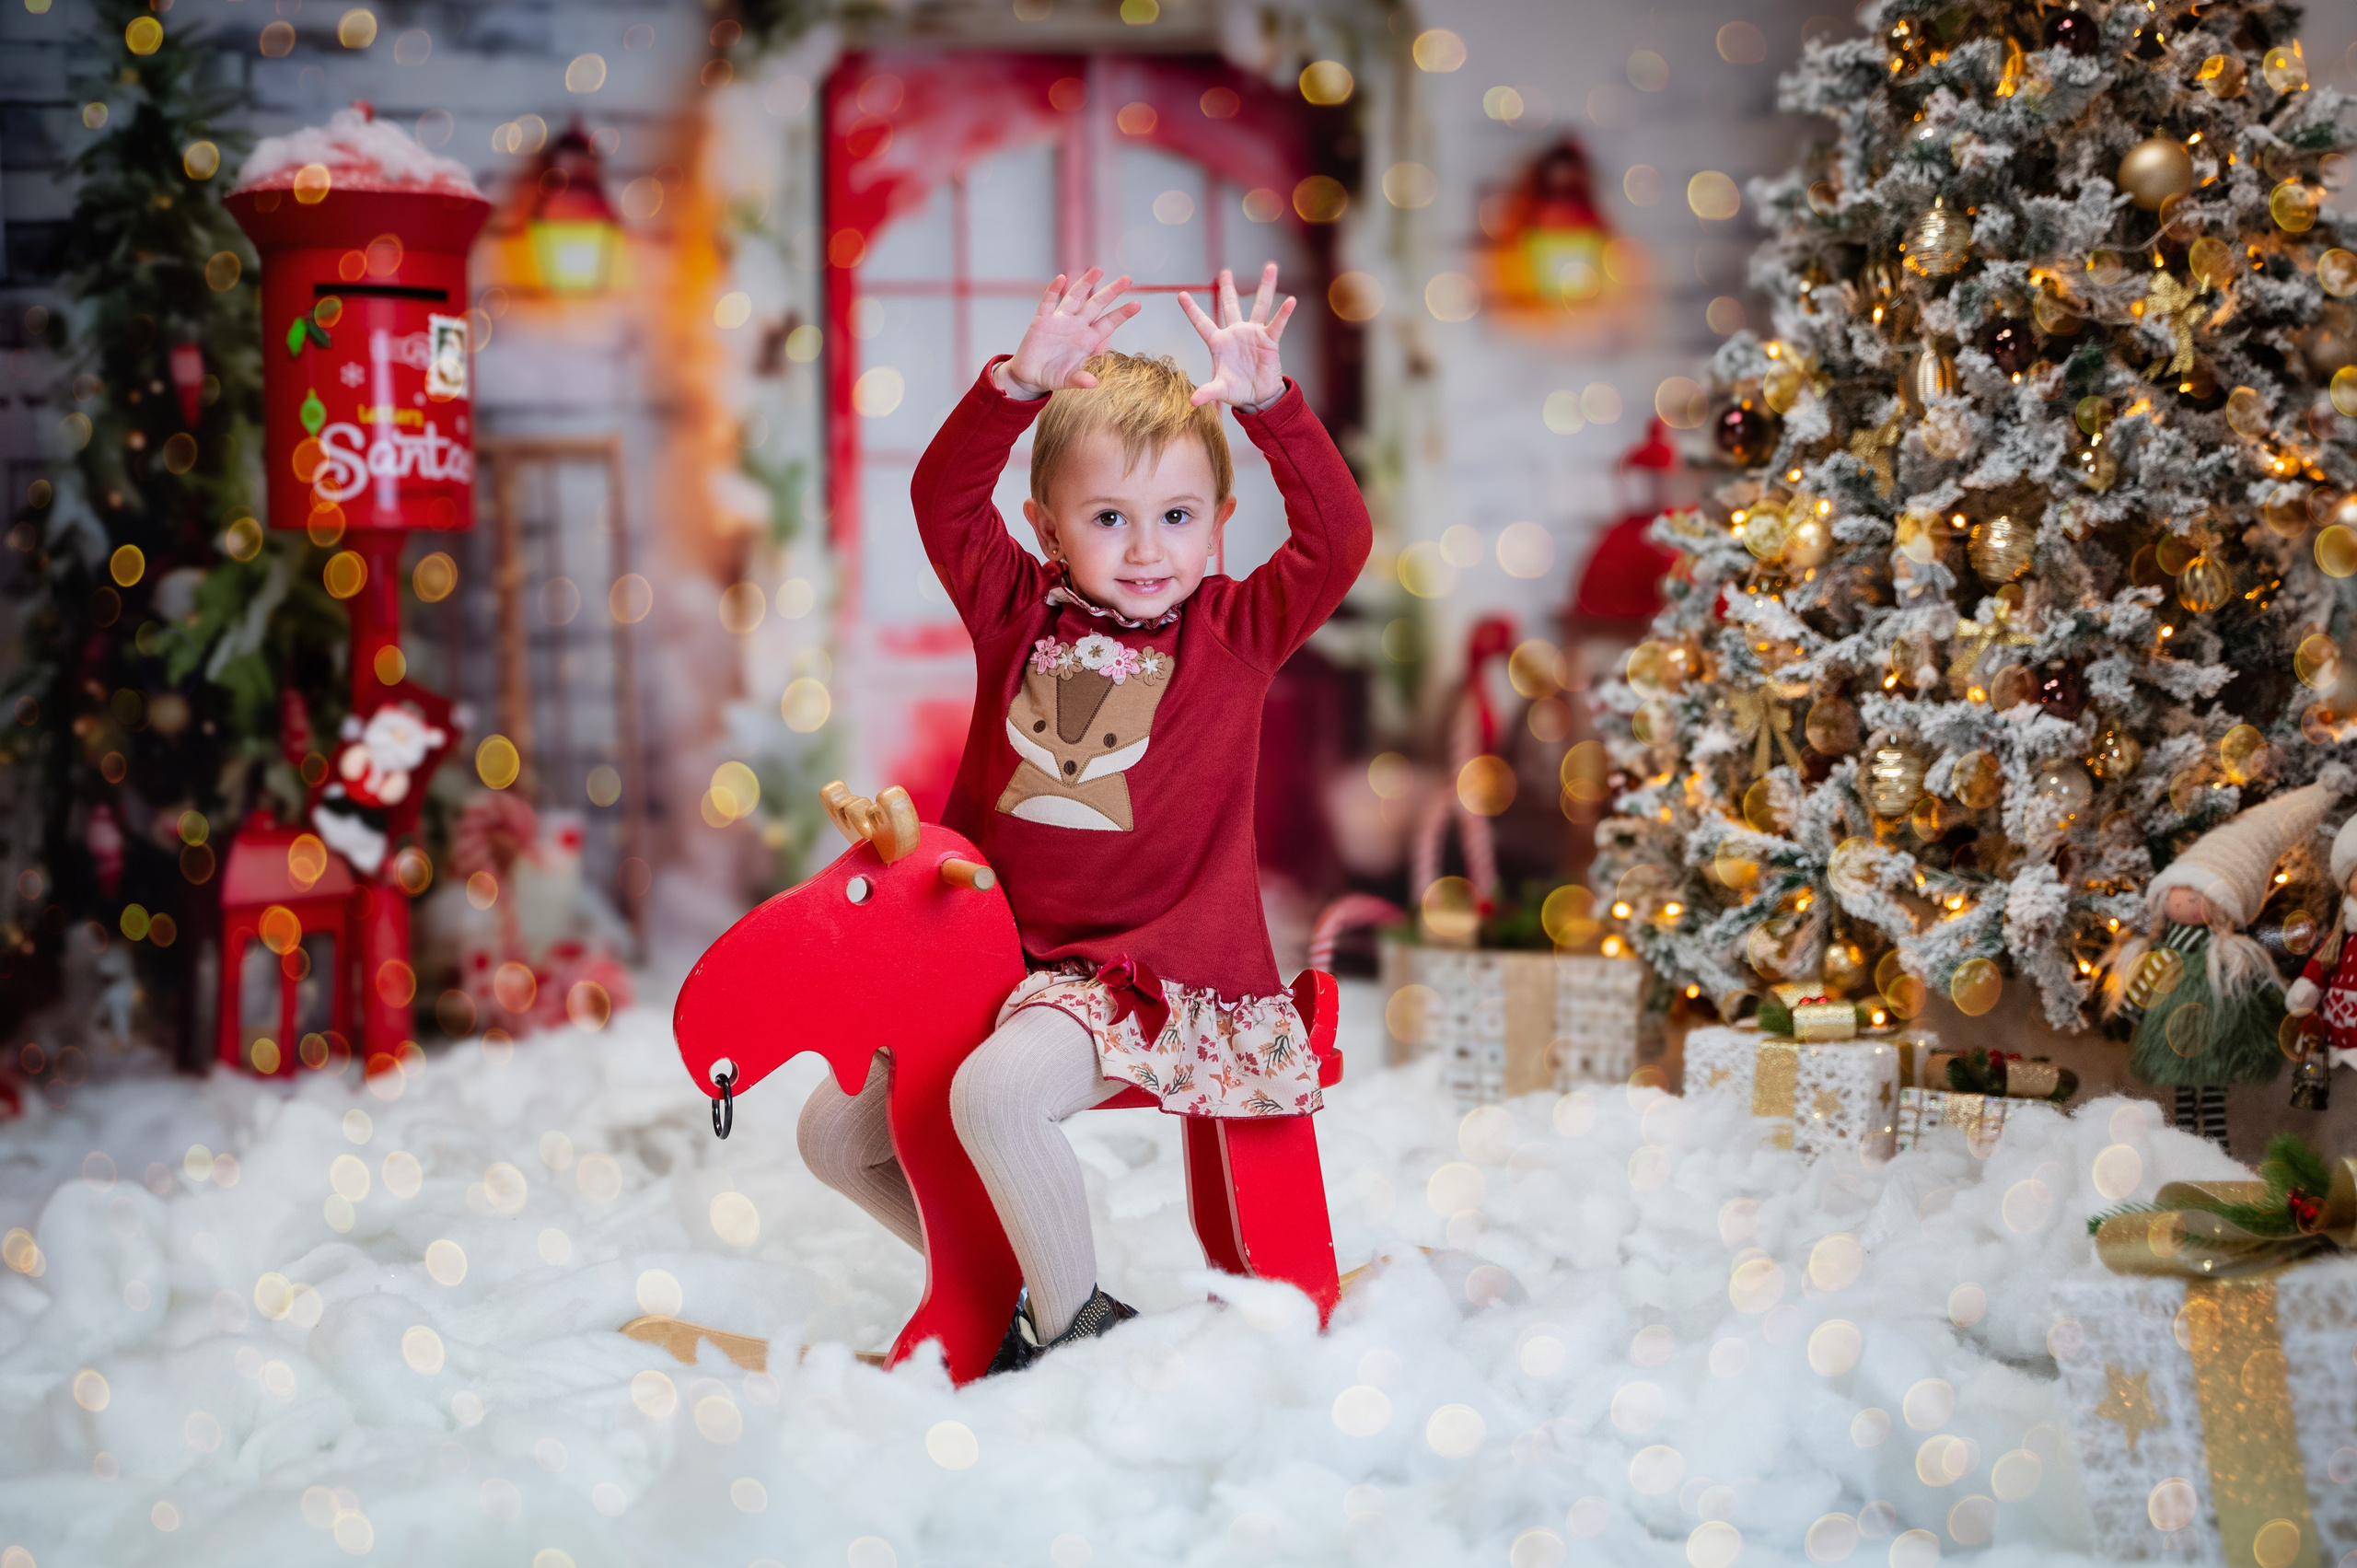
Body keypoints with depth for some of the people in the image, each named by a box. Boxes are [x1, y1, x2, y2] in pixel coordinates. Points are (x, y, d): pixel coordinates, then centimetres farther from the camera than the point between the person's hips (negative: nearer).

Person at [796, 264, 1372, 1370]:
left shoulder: (1234, 632, 0)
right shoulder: (1021, 615, 6)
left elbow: (1337, 536, -13)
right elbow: (945, 497, -3)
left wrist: (1268, 404, -24)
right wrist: (1021, 384, -18)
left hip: (1162, 975, -6)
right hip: (1005, 955, 6)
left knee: (995, 1090, -33)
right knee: (838, 1130, 7)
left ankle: (1079, 1322, -13)